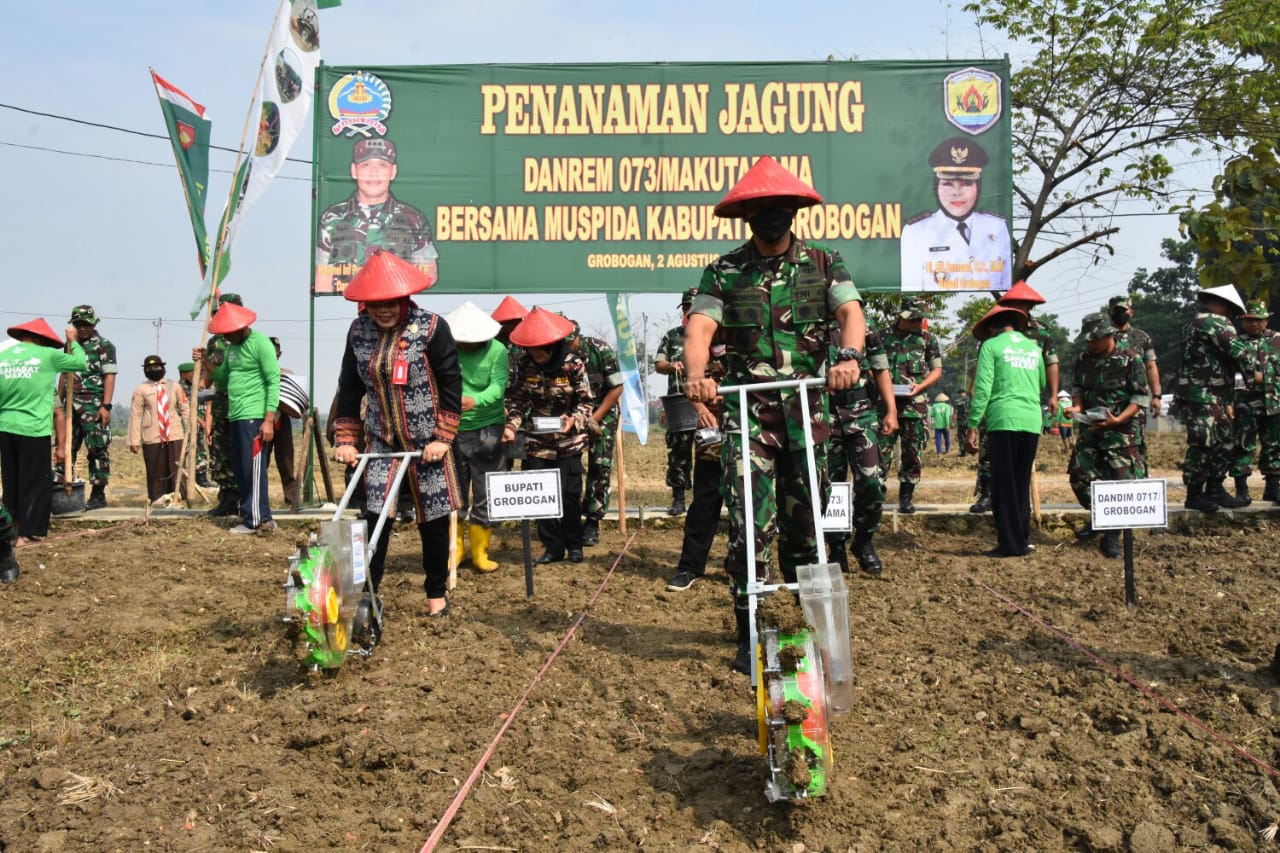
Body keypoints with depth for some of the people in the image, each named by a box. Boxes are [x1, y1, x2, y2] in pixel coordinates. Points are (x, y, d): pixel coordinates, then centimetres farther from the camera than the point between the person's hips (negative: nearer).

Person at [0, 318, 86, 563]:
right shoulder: (47, 355, -6)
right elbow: (82, 364, 8)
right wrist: (72, 341, 23)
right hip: (33, 430, -5)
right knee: (34, 483, 5)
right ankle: (28, 532, 5)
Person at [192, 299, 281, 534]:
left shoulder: (261, 344, -9)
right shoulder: (233, 348, 18)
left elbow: (274, 381, -13)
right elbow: (222, 380, 23)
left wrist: (269, 419, -18)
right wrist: (206, 362, 6)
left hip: (254, 417, -9)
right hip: (236, 417, 9)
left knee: (254, 469, -6)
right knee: (241, 470, 10)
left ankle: (256, 520, 0)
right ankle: (262, 517, 16)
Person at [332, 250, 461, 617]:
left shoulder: (431, 327, -11)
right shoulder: (359, 330, 1)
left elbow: (451, 384, -9)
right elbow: (350, 387, 8)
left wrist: (443, 438, -13)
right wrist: (346, 439, 3)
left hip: (427, 445, -3)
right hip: (381, 443, 3)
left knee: (434, 519, 5)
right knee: (374, 518, -3)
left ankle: (437, 593, 22)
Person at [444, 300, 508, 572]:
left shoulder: (496, 351, -5)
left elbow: (498, 387, -16)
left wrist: (474, 401, -34)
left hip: (486, 430, -1)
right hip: (452, 430, 1)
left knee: (485, 496, 5)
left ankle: (480, 553, 17)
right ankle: (453, 549, 20)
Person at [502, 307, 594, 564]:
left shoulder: (573, 363, -14)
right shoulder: (524, 363, -5)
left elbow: (587, 401, -8)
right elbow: (518, 399, 3)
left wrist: (573, 420, -25)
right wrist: (511, 425, -13)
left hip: (568, 440, -3)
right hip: (537, 440, 3)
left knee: (569, 492, -2)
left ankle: (574, 544, 16)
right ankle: (552, 546, 12)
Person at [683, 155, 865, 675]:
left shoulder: (824, 263, 6)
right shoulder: (724, 272, 3)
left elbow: (851, 311, -10)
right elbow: (700, 327, -11)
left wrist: (849, 355, -33)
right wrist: (696, 374, -33)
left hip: (808, 413, 1)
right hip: (747, 412, -1)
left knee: (805, 523, 12)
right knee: (750, 524, -7)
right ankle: (749, 635, 2)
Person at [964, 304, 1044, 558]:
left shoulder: (991, 346, 1)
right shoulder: (1034, 348, 16)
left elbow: (983, 388, -5)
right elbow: (1043, 386, 20)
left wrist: (972, 426, -4)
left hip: (1003, 420, -4)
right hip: (1032, 422, 5)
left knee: (1004, 485, 0)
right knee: (1023, 484, 12)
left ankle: (1009, 543, 0)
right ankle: (1022, 541, 14)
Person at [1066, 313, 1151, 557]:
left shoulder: (1130, 360, -8)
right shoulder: (1084, 359, 7)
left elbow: (1142, 396, -8)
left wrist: (1118, 419, -21)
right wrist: (1077, 406, -2)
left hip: (1120, 430, -5)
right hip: (1089, 427, 5)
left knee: (1122, 479, -10)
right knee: (1080, 475, 2)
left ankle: (1112, 536, -1)